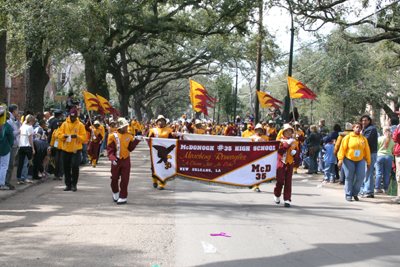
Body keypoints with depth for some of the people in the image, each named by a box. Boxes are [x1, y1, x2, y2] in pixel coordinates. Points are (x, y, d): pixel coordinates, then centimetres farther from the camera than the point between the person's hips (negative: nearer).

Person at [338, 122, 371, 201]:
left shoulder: (364, 139, 9)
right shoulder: (348, 137, 0)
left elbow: (367, 151, 13)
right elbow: (342, 149, -3)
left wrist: (368, 162, 12)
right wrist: (340, 160, -11)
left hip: (360, 160, 3)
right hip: (349, 160, -3)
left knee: (360, 177, -7)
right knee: (349, 178, -1)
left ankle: (355, 193, 12)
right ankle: (348, 195, 10)